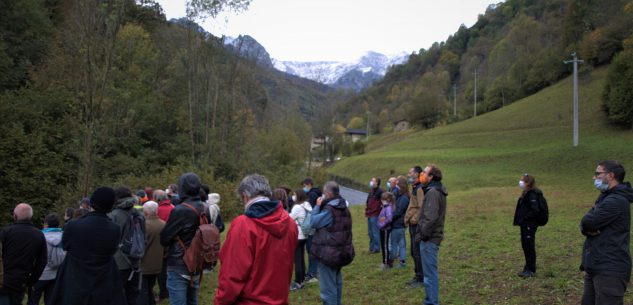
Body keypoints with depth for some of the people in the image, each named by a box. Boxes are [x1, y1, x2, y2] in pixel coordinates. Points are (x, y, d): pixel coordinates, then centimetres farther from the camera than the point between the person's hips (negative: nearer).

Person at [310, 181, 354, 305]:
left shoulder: (329, 210, -22)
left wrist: (317, 206, -3)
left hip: (328, 252, -9)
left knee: (328, 286, 0)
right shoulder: (344, 208, 8)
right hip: (341, 251, 9)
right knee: (336, 281, 24)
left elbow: (314, 222, -15)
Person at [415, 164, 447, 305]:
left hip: (429, 239, -10)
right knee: (431, 272, 17)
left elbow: (431, 218, -25)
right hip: (433, 237, 10)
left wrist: (424, 234, -17)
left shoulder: (432, 192, -17)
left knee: (430, 273, -3)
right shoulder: (438, 191, 14)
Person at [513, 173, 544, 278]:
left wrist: (525, 217, -17)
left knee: (529, 246, -2)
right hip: (525, 224, 10)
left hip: (530, 225, -10)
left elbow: (535, 210, -26)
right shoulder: (527, 193, 13)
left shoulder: (532, 195, -18)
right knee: (525, 246, 16)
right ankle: (528, 268, 26)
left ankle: (531, 270, 8)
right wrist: (521, 219, 10)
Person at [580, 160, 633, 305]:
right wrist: (588, 229, -10)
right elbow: (585, 224, 11)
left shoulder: (616, 201, -18)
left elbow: (588, 222, -22)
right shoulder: (606, 198, 17)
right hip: (596, 267, 10)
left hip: (610, 271, -10)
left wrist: (588, 227, 0)